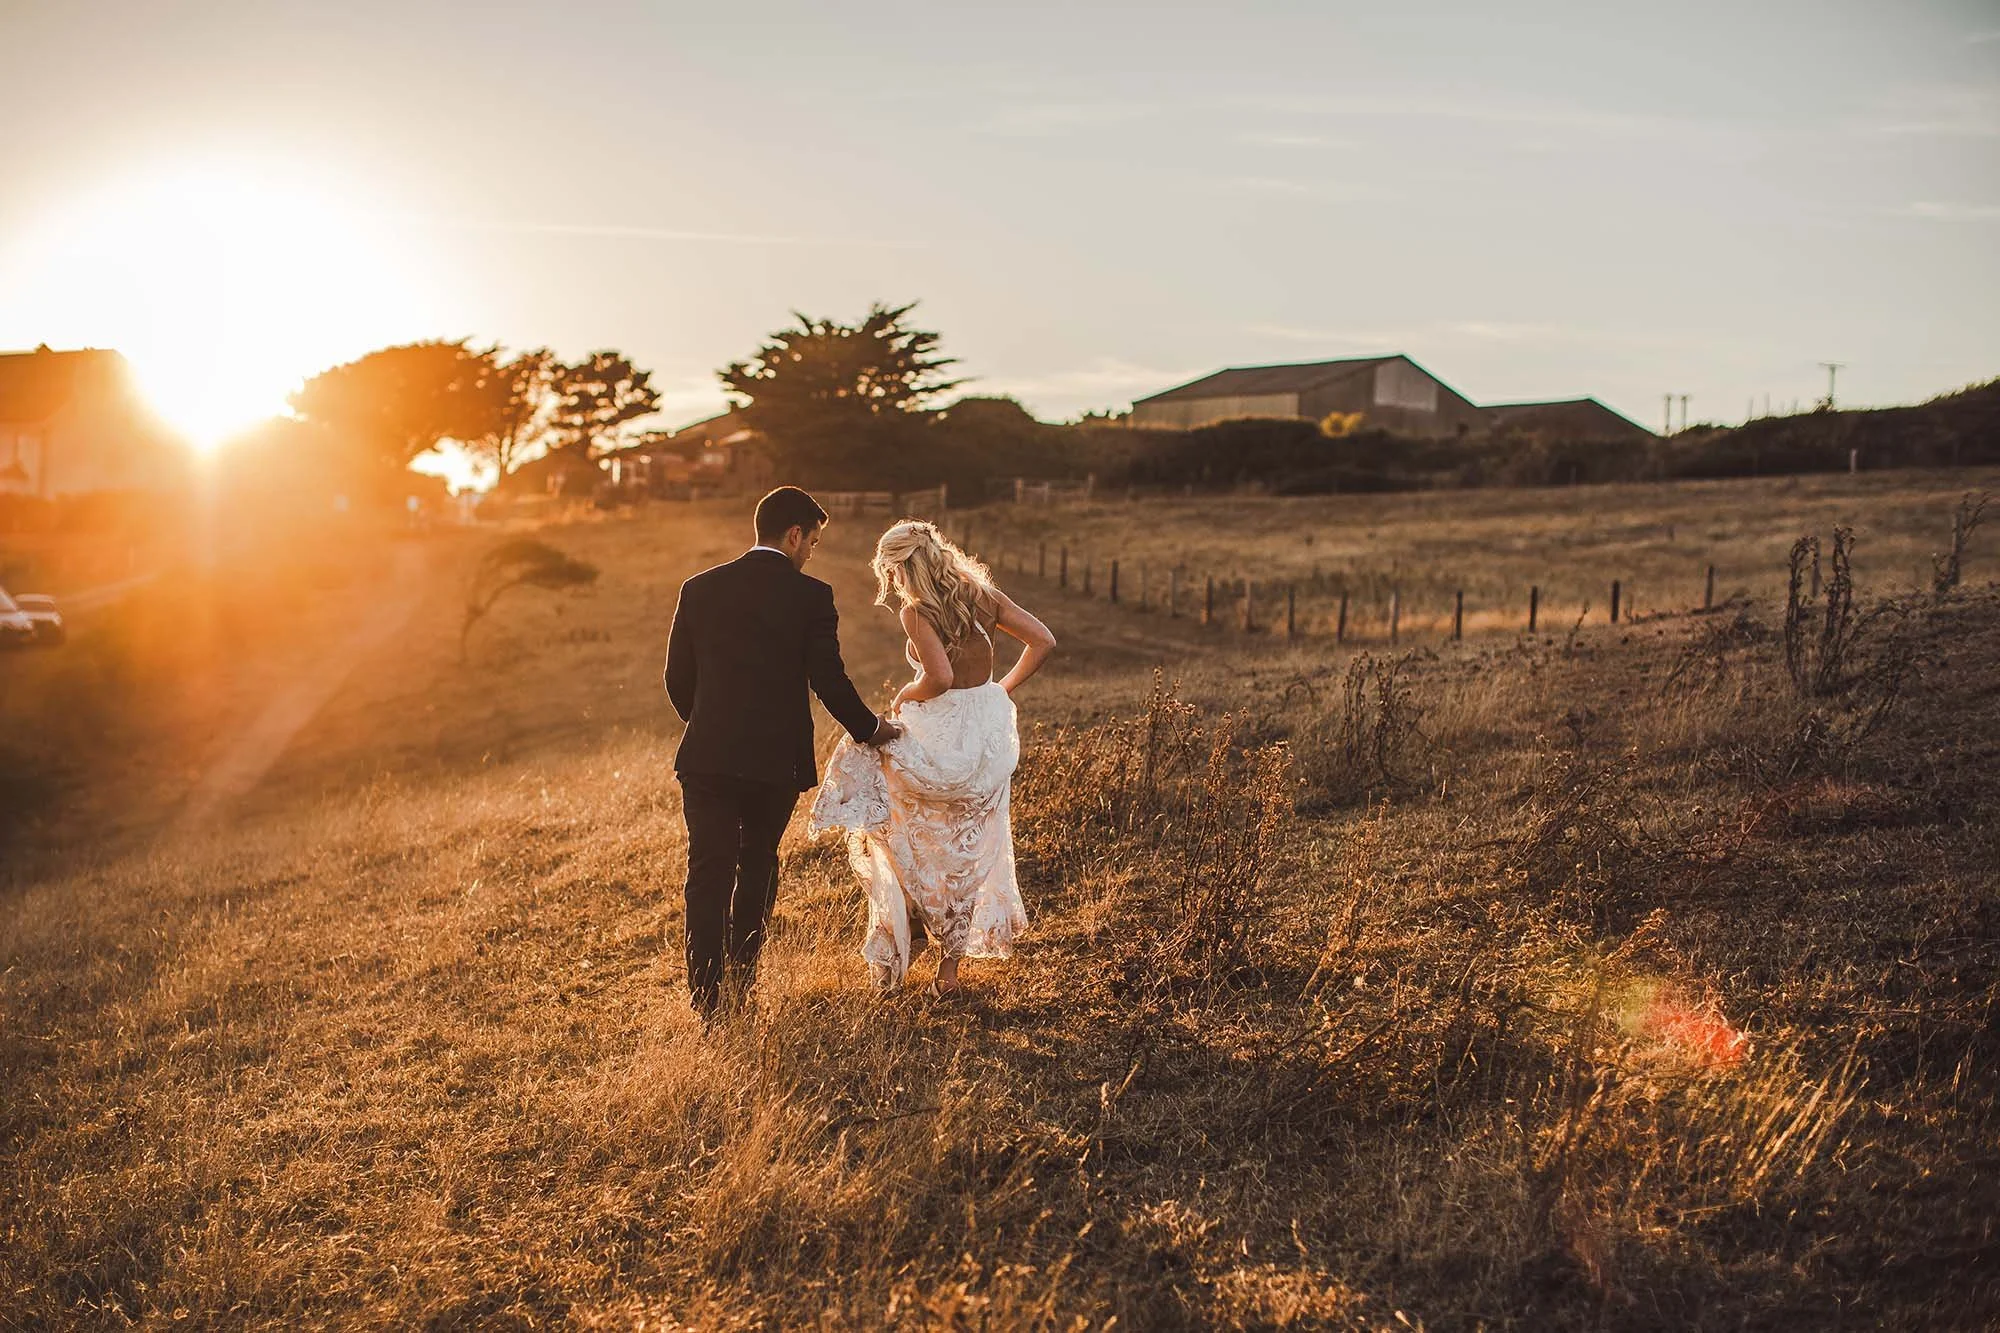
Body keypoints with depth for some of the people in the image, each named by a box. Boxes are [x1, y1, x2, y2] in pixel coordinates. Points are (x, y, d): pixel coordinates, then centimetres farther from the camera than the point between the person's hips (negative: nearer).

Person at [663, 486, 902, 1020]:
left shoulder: (700, 588, 5)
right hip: (777, 759, -1)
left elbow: (677, 678, 8)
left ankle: (705, 997, -2)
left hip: (707, 757, 1)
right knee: (757, 868, 17)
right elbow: (829, 681, -8)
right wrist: (871, 730, 9)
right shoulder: (810, 596, -6)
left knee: (708, 875, 3)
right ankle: (741, 982, 26)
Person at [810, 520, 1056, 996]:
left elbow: (940, 677, -28)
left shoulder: (916, 611, -15)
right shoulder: (982, 594, 2)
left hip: (940, 741, -6)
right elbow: (1043, 641, 2)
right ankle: (950, 969, 23)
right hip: (990, 737, 6)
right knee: (966, 853, 16)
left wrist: (905, 697, -8)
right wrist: (1004, 689, 10)